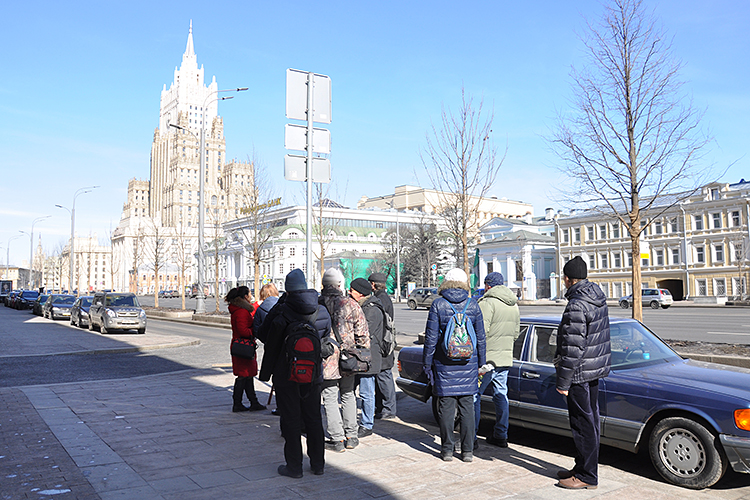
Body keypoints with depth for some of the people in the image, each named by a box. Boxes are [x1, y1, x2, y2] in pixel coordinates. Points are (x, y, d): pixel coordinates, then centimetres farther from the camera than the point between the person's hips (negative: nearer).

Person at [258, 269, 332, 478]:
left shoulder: (282, 313, -19)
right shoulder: (322, 312, -4)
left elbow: (263, 336, -7)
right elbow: (326, 338, 10)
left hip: (286, 376, -4)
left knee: (291, 421, 6)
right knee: (313, 419, 15)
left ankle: (294, 466, 14)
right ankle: (318, 463, 24)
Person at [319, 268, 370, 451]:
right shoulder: (350, 304, -5)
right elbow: (362, 333, -3)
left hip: (327, 360, -1)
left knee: (330, 399, 6)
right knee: (348, 396, 16)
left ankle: (337, 439, 6)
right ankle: (351, 437, 20)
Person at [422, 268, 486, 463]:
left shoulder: (438, 305, -6)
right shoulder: (473, 305, 1)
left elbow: (431, 338, -6)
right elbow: (480, 337, 5)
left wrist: (427, 364, 2)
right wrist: (480, 363, 15)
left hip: (444, 364, -2)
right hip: (468, 365, 2)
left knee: (446, 406, 5)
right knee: (467, 406, 8)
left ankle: (447, 450, 12)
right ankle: (467, 450, 13)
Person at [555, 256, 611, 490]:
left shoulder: (576, 306, -23)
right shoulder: (598, 298, 8)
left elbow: (572, 349, -24)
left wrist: (563, 382, -17)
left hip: (580, 373, -10)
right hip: (596, 367, 10)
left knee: (583, 424, 0)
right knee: (590, 420, 17)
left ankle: (587, 476, 10)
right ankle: (582, 468, 29)